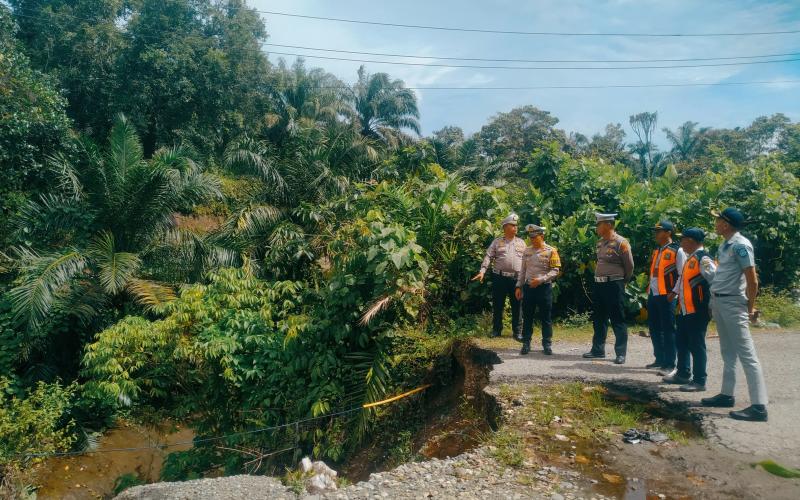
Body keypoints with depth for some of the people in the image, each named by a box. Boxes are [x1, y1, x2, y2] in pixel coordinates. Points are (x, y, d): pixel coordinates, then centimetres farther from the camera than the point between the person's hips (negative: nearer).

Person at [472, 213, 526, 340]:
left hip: (516, 278, 1)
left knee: (517, 305, 4)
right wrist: (482, 271, -15)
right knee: (497, 305, 6)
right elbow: (488, 257, -2)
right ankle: (496, 329, 19)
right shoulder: (497, 242, 6)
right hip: (500, 277, -1)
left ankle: (517, 331, 13)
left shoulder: (521, 243, 12)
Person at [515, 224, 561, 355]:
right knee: (527, 317, 7)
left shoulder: (551, 251, -4)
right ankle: (526, 344, 15)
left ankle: (547, 344, 13)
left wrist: (541, 279, -20)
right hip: (528, 287, 4)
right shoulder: (527, 251, 10)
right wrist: (519, 286, 9)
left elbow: (555, 271, -9)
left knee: (546, 317, 4)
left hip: (544, 287, -4)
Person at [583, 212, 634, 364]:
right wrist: (599, 278, 17)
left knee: (618, 320, -1)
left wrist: (622, 281, 6)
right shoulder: (600, 243, 11)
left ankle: (620, 353, 6)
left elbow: (629, 266, -4)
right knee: (599, 319, 13)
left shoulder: (621, 243, -11)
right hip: (599, 284, 8)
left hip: (614, 285, -8)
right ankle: (598, 349, 23)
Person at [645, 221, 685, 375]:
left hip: (667, 296, -8)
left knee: (668, 330, -3)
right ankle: (659, 359, 25)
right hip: (653, 295, 8)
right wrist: (649, 289, 15)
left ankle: (669, 364, 3)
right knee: (654, 329, 13)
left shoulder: (677, 251, -7)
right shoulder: (656, 251, 16)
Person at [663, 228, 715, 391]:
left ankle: (699, 381, 7)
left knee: (696, 346, -2)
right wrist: (675, 291, 22)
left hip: (697, 310, -10)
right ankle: (683, 374, 32)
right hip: (685, 309, 10)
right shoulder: (690, 258, 13)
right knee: (681, 342, 19)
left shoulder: (703, 258, -16)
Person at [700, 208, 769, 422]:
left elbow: (752, 280, -15)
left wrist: (750, 308, -9)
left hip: (733, 303, -10)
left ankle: (759, 406, -6)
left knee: (747, 354, -8)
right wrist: (713, 301, 13)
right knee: (727, 352, 17)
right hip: (719, 302, 10)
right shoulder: (725, 246, 12)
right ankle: (726, 395, 28)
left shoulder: (740, 245, -15)